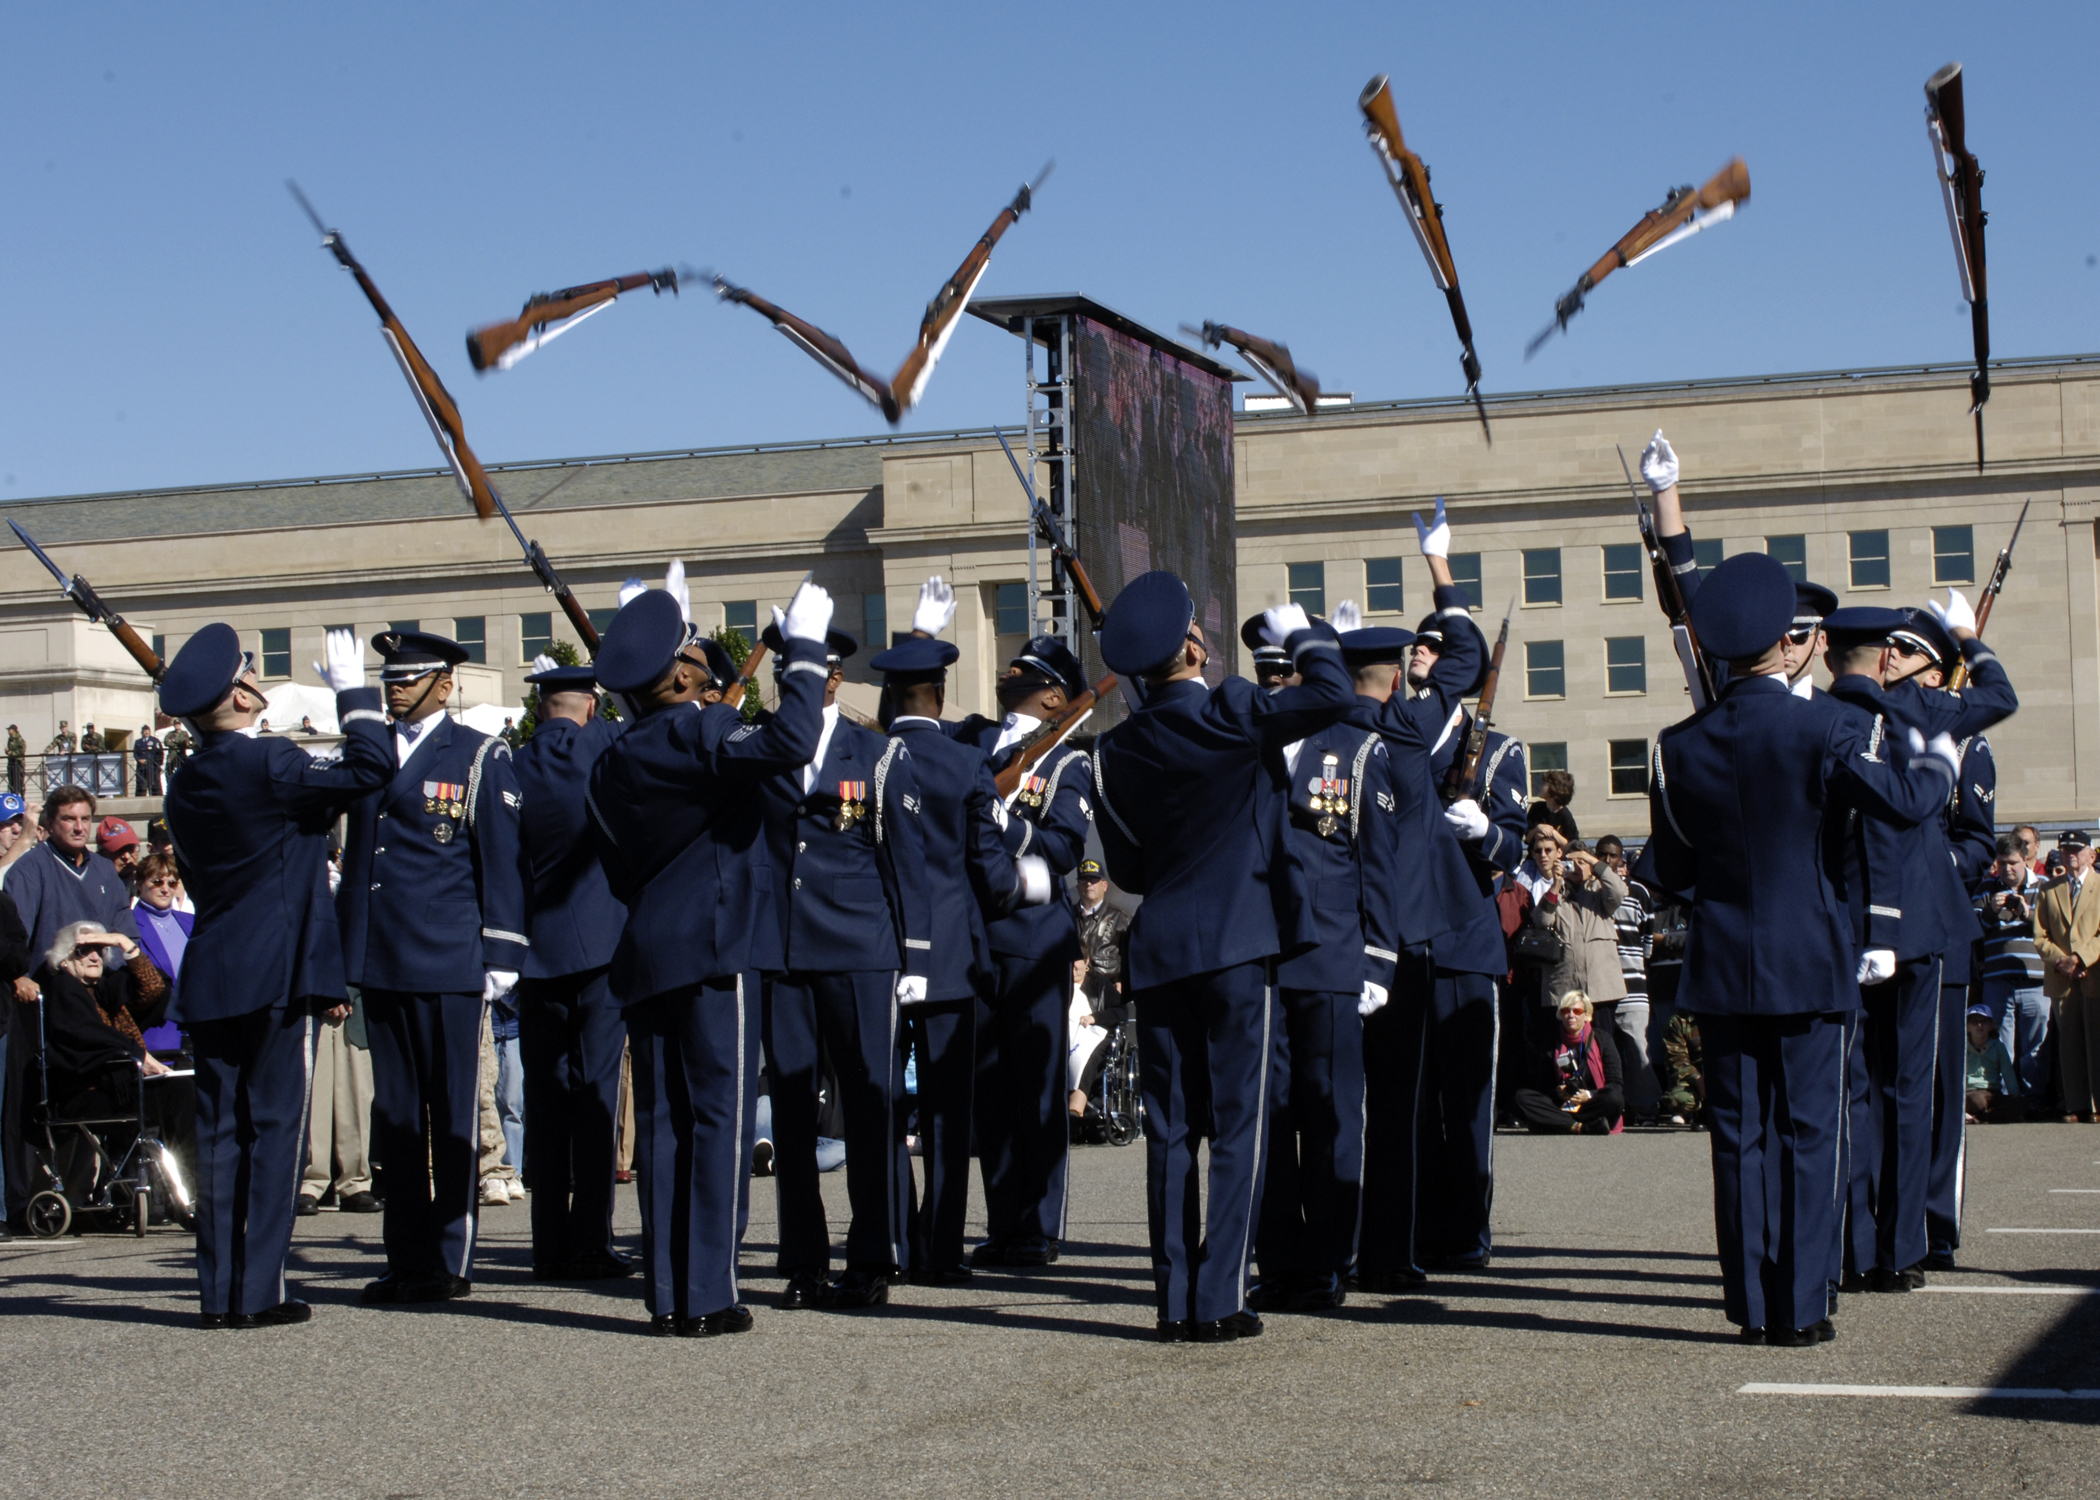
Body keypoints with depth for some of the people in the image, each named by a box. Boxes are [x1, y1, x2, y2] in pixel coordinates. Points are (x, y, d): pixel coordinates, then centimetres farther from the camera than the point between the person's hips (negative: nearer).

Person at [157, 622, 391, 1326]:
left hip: (207, 978, 7)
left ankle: (218, 1291, 10)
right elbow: (371, 768, -11)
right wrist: (351, 689, 2)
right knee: (274, 1126, -2)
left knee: (219, 1130, 8)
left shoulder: (186, 785, 11)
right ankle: (258, 1291, -2)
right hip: (278, 977, -7)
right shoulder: (268, 764, -13)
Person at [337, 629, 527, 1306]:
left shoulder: (479, 756, 0)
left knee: (453, 1118, 0)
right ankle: (406, 1260, 14)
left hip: (449, 967, -5)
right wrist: (349, 956, 14)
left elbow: (503, 862, -2)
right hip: (381, 964, 5)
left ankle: (451, 1263, 7)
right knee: (395, 1115, 8)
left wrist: (500, 958, -8)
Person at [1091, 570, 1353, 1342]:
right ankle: (1219, 1301, -3)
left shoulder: (1113, 752, 5)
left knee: (1170, 1129, 8)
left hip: (1159, 953, 5)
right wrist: (1298, 634, 5)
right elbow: (1333, 694, -12)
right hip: (1239, 946, -5)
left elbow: (1126, 870, 11)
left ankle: (1175, 1301, 9)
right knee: (1238, 1124, 0)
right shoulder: (1230, 713, -11)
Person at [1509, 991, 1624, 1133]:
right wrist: (1557, 1093, -14)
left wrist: (1590, 1095, -19)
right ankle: (1580, 1127, -37)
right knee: (1521, 1097, -23)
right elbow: (1541, 1088, 9)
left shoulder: (1603, 1041, 7)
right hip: (1561, 1108, 2)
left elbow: (1617, 1085, -1)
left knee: (1614, 1098, -35)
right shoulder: (1551, 1047, 12)